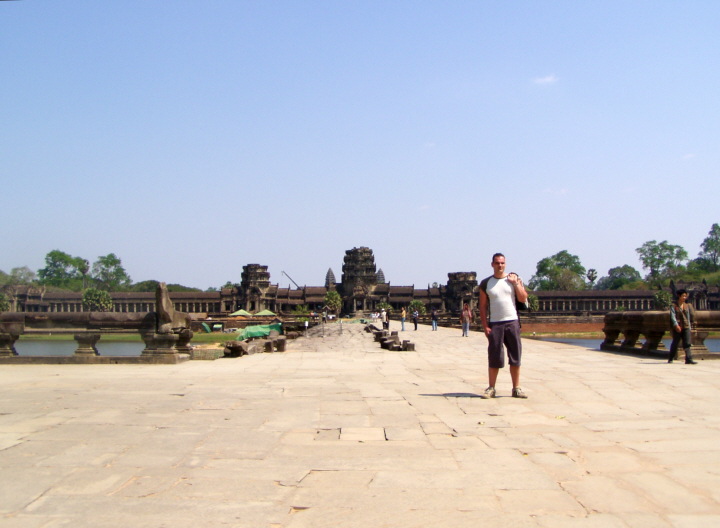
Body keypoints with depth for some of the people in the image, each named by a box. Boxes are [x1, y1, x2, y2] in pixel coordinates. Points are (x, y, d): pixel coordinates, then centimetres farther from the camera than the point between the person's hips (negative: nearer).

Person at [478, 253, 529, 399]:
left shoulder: (514, 279, 8)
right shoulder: (486, 283, 4)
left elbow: (523, 299, 1)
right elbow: (483, 306, 3)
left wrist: (515, 283, -7)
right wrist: (485, 326, -5)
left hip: (512, 322, 1)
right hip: (494, 324, -1)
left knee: (515, 356, 3)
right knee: (494, 357, 0)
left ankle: (516, 388, 10)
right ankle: (491, 388, 8)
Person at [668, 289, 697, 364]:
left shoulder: (687, 306, 13)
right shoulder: (673, 306, -2)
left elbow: (688, 317, 18)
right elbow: (673, 316, -12)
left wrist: (689, 327, 15)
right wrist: (676, 325, -24)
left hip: (686, 327, 4)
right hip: (677, 328, -4)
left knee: (687, 343, -7)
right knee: (675, 343, 5)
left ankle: (689, 359, -11)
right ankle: (670, 359, 20)